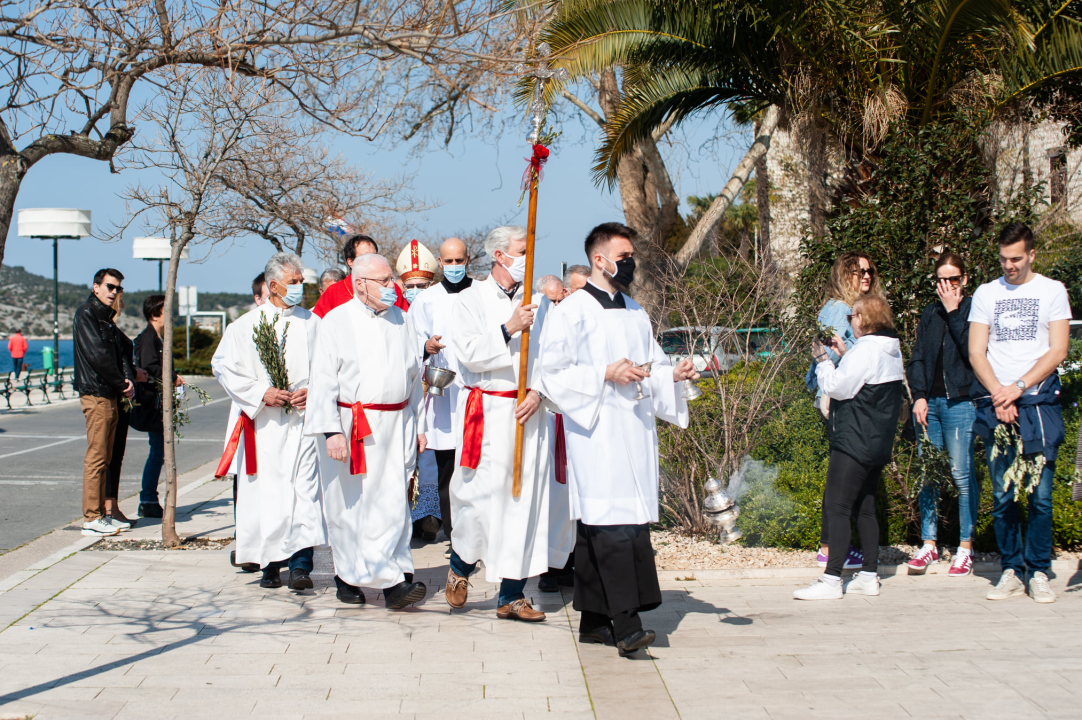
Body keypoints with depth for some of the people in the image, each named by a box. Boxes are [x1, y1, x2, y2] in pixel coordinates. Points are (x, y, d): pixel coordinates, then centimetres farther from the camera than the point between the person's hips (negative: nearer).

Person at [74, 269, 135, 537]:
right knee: (96, 457, -9)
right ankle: (92, 519, -8)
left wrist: (124, 381, 0)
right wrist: (123, 383, -11)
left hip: (109, 395, 9)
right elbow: (96, 355, -17)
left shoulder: (105, 317, 20)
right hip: (96, 394, -9)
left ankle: (99, 515, 16)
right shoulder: (86, 314, -8)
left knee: (104, 458, 11)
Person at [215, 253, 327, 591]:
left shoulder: (313, 323, 10)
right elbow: (227, 370, 4)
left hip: (304, 421, 0)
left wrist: (313, 391, -9)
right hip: (263, 424, 0)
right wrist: (261, 394, -8)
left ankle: (300, 562, -12)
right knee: (265, 493, 0)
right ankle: (270, 563, 11)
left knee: (305, 490, -10)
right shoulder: (246, 325, 6)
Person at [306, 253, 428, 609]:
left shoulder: (402, 320, 11)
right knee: (349, 505, 2)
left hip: (396, 426, 3)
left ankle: (392, 581, -3)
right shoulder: (337, 321, -2)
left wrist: (418, 425, 14)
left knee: (393, 503, -3)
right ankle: (348, 578, 12)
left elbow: (415, 376, 18)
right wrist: (331, 430, -15)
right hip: (351, 428, -3)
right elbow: (323, 380, -6)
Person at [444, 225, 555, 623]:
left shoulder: (535, 304, 11)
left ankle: (512, 595, 8)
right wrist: (509, 329, -16)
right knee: (481, 495, -5)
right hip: (486, 413, -3)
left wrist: (537, 391, -9)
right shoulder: (470, 300, 2)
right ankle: (460, 565, 25)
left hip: (528, 412, 3)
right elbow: (470, 353, -10)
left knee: (525, 500, 2)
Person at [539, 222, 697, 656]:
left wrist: (674, 373, 3)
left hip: (634, 430, 7)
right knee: (610, 523, -15)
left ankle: (594, 621, 12)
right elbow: (553, 372, -8)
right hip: (596, 432, -7)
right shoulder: (572, 311, -4)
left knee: (632, 521, 5)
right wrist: (605, 375, -16)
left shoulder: (635, 313, 19)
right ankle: (625, 623, -19)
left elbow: (653, 364, 23)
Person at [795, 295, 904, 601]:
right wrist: (844, 355, 14)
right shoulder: (892, 351, 14)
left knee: (836, 507, -9)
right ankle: (869, 575, 16)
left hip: (855, 443, -10)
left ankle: (831, 579, -13)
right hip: (879, 443, 10)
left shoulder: (866, 349, -15)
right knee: (864, 508, 15)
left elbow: (837, 387, -17)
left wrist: (823, 359, -3)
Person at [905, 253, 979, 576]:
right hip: (928, 401, 5)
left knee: (962, 474, -4)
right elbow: (917, 358, 14)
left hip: (960, 401, -5)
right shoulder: (930, 314, 15)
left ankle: (965, 548, 4)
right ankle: (929, 544, 12)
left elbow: (971, 351, -14)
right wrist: (919, 396, 1)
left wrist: (953, 311, -11)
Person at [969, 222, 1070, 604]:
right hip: (995, 405, 2)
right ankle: (1011, 571, 9)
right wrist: (999, 396, -6)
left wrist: (1019, 387, -11)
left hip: (1039, 404, -2)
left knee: (1040, 494, -5)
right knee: (1002, 496, 1)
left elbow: (1057, 351, 0)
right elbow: (976, 352, 7)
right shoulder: (985, 294, 13)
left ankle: (1038, 572, 3)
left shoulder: (1052, 291, 7)